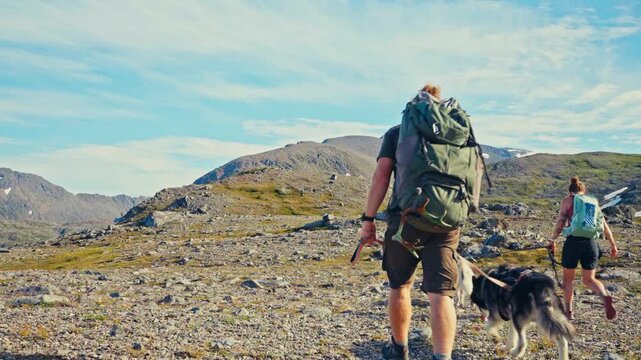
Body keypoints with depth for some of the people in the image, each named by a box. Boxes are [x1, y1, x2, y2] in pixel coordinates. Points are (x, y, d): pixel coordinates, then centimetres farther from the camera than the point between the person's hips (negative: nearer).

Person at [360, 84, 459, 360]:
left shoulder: (396, 133, 8)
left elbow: (381, 175, -2)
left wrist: (368, 218, -1)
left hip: (405, 218, -1)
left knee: (400, 286, 18)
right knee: (440, 293, -2)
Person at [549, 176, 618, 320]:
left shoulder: (567, 200, 6)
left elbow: (561, 222, -5)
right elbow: (604, 225, 11)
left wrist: (553, 240, 2)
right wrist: (613, 245, 14)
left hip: (574, 240, -3)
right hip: (591, 242, 3)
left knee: (567, 278, 14)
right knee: (589, 279, 13)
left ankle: (568, 311, 14)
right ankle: (605, 297, -16)